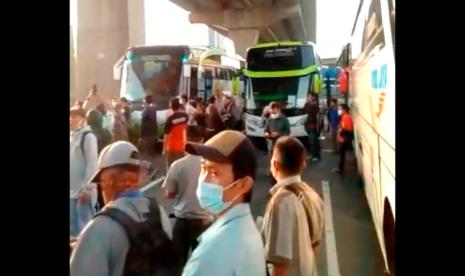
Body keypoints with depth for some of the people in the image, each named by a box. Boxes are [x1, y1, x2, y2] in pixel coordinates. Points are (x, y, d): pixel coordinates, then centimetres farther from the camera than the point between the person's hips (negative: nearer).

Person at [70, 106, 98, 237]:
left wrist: (87, 188, -18)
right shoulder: (71, 136, 12)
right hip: (72, 189, 8)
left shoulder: (88, 136, -12)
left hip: (83, 189, -8)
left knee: (84, 225, -2)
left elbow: (92, 164, -16)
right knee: (72, 226, 15)